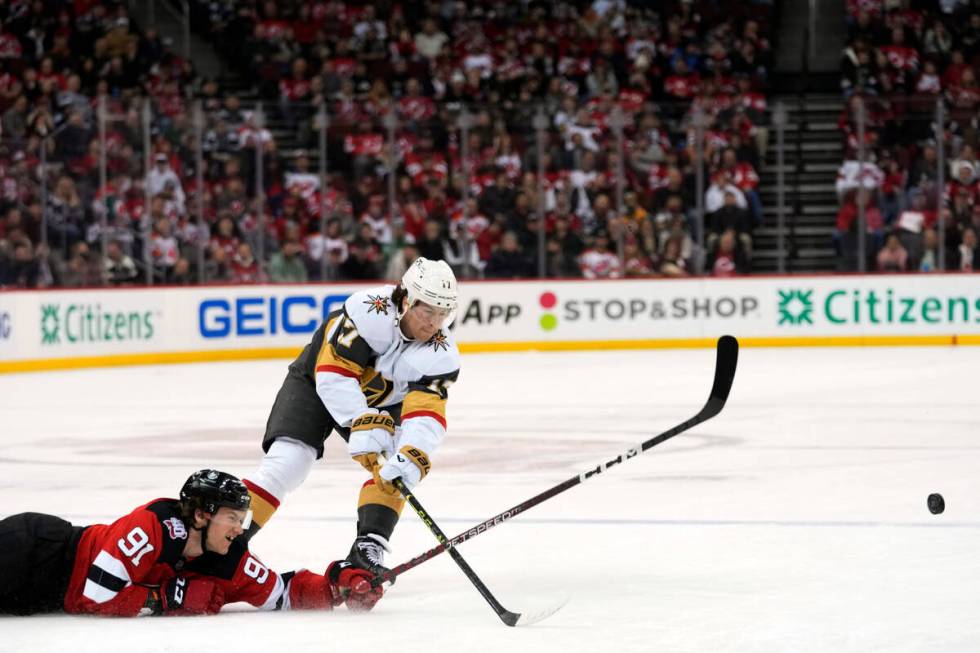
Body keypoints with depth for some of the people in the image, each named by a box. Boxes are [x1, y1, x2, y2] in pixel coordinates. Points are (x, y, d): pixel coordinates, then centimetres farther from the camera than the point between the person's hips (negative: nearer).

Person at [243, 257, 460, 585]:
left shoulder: (441, 353, -23)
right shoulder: (369, 310, -35)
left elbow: (427, 413, -31)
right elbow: (334, 373, -35)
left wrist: (412, 456, -48)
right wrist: (363, 423, -42)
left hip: (381, 402, 4)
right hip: (315, 382, -4)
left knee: (397, 467, -19)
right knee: (288, 461, -19)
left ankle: (368, 546, -14)